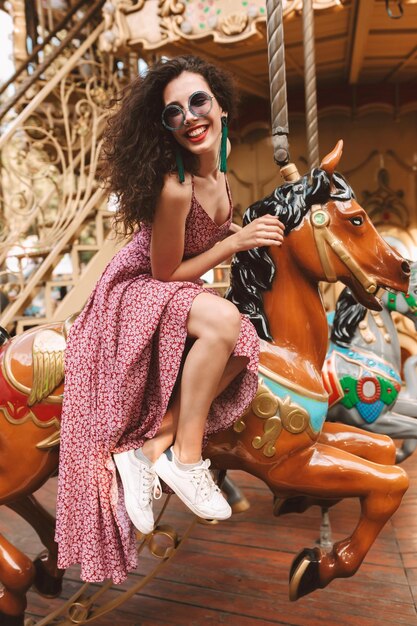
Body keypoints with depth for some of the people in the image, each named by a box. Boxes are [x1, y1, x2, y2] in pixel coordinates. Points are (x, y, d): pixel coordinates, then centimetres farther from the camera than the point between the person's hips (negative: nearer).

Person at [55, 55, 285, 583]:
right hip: (136, 292, -8)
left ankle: (146, 450, -14)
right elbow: (166, 272, -19)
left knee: (243, 348, -20)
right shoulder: (174, 186, -27)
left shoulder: (220, 157, 0)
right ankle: (186, 458, -19)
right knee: (224, 320, -35)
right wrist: (237, 241, -20)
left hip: (178, 294, 8)